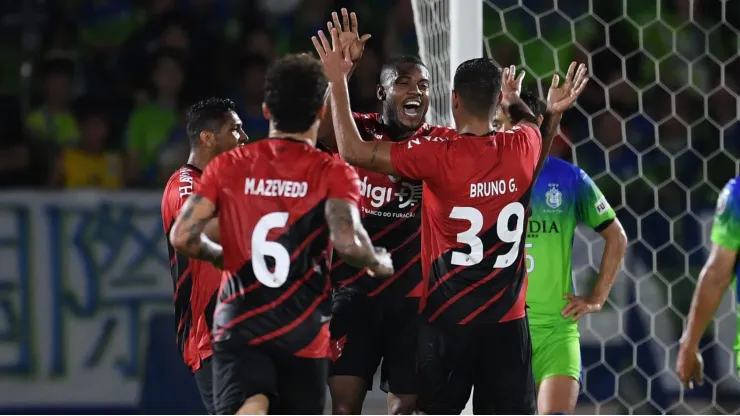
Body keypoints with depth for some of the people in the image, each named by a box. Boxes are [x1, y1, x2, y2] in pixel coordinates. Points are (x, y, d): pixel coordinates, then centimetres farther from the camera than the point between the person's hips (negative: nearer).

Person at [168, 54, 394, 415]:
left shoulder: (228, 166, 4)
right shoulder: (332, 173, -3)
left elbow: (182, 237, 0)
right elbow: (347, 243, -18)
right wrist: (379, 263, 4)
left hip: (239, 326, 0)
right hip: (303, 332, 0)